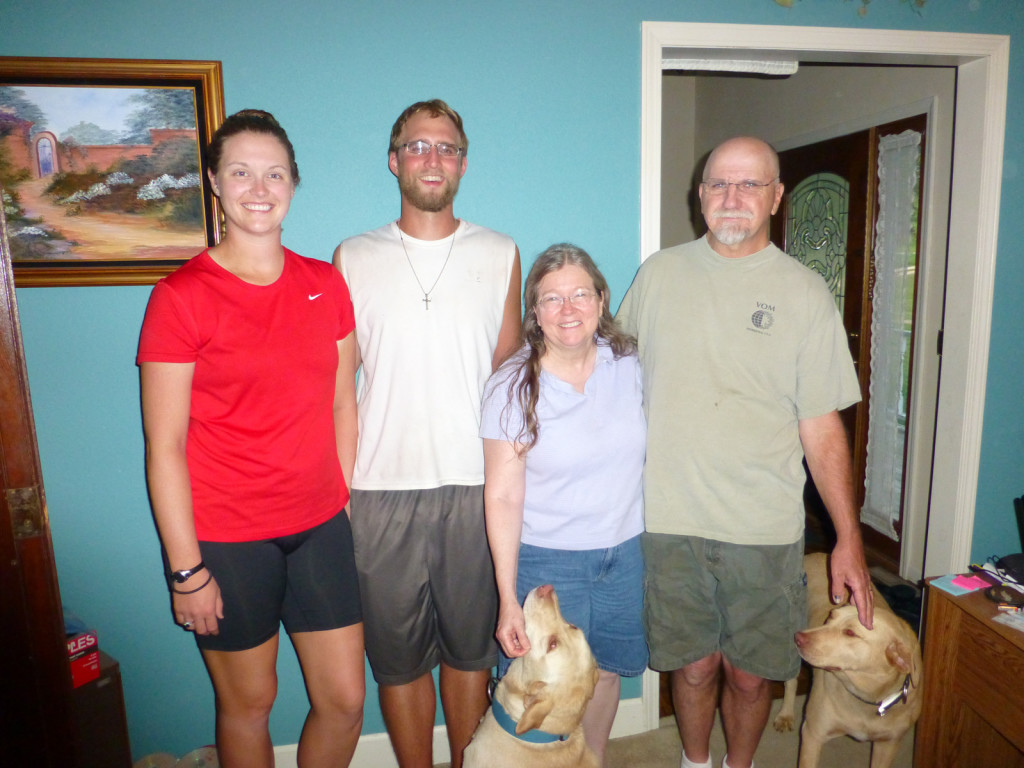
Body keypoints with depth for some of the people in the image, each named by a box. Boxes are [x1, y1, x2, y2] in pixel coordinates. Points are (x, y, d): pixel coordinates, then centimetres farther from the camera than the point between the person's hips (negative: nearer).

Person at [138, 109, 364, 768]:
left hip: (320, 527, 4)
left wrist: (342, 504, 6)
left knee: (346, 698, 11)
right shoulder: (181, 295, -9)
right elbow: (164, 447, -9)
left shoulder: (326, 283, 4)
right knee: (249, 702, 15)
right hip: (226, 539, -4)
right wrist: (185, 567, -8)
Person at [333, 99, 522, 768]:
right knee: (398, 653, 12)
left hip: (476, 484, 1)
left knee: (470, 643, 14)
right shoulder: (353, 258, 5)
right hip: (382, 487, 0)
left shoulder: (500, 254, 7)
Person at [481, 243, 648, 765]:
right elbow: (503, 497, -14)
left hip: (623, 551, 4)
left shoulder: (628, 364, -3)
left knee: (606, 672, 19)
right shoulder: (512, 388, -15)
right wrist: (507, 600, -15)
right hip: (546, 560, -4)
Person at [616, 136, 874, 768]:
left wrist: (849, 539, -3)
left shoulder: (804, 292, -1)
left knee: (751, 672, 12)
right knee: (694, 663, 14)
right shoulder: (659, 273, 4)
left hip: (765, 527, -1)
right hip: (669, 519, 1)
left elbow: (822, 426, -1)